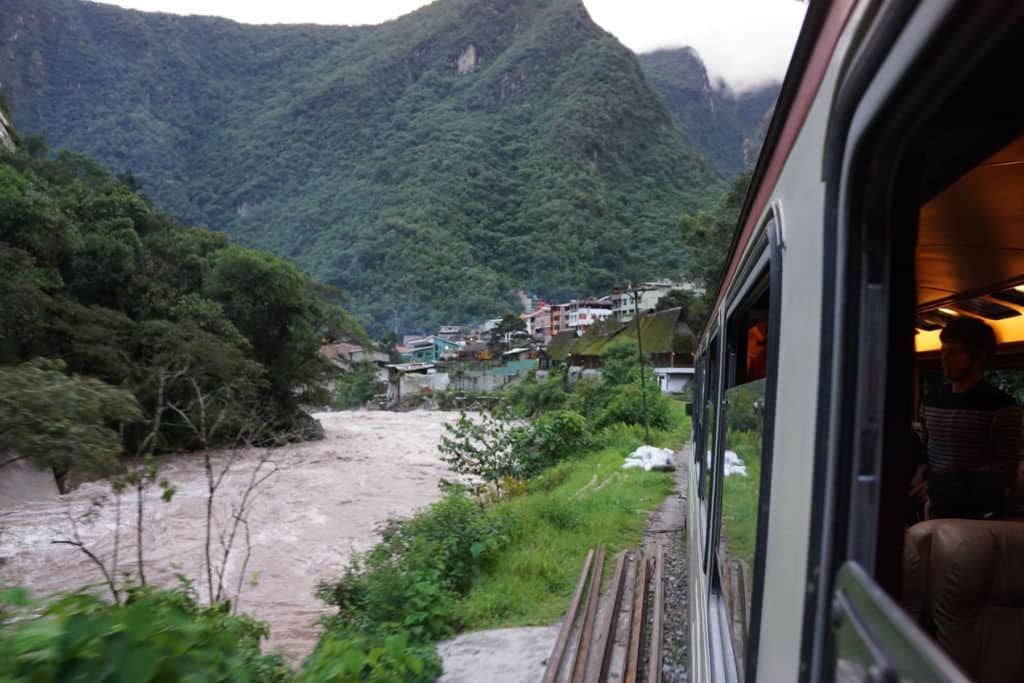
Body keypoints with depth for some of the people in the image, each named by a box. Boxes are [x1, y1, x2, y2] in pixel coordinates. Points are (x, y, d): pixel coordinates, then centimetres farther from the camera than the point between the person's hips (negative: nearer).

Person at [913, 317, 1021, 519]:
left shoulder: (1002, 407, -8)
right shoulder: (931, 401, 9)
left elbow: (1005, 472, -15)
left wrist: (941, 484, -22)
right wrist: (921, 477, -1)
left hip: (981, 519, -5)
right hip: (936, 513, 5)